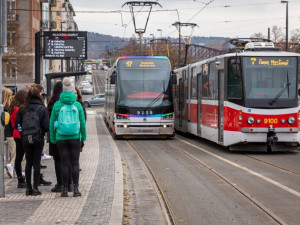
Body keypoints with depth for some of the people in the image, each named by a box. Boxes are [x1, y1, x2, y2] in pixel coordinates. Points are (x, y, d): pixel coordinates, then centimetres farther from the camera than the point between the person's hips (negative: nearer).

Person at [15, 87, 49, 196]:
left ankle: (28, 187, 11)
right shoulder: (42, 109, -9)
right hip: (38, 139, -2)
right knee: (37, 163, 3)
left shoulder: (22, 109, -3)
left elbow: (16, 125, -1)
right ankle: (35, 188, 1)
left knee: (28, 163, 11)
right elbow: (47, 126, -12)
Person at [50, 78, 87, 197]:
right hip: (75, 138, 0)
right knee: (75, 163, 4)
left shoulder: (57, 105, -2)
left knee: (64, 164, 4)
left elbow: (52, 122, 2)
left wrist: (52, 138, 11)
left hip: (61, 138, 0)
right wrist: (83, 137, 13)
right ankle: (75, 189, 2)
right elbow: (82, 122, 1)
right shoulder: (77, 105, -3)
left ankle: (64, 189, 6)